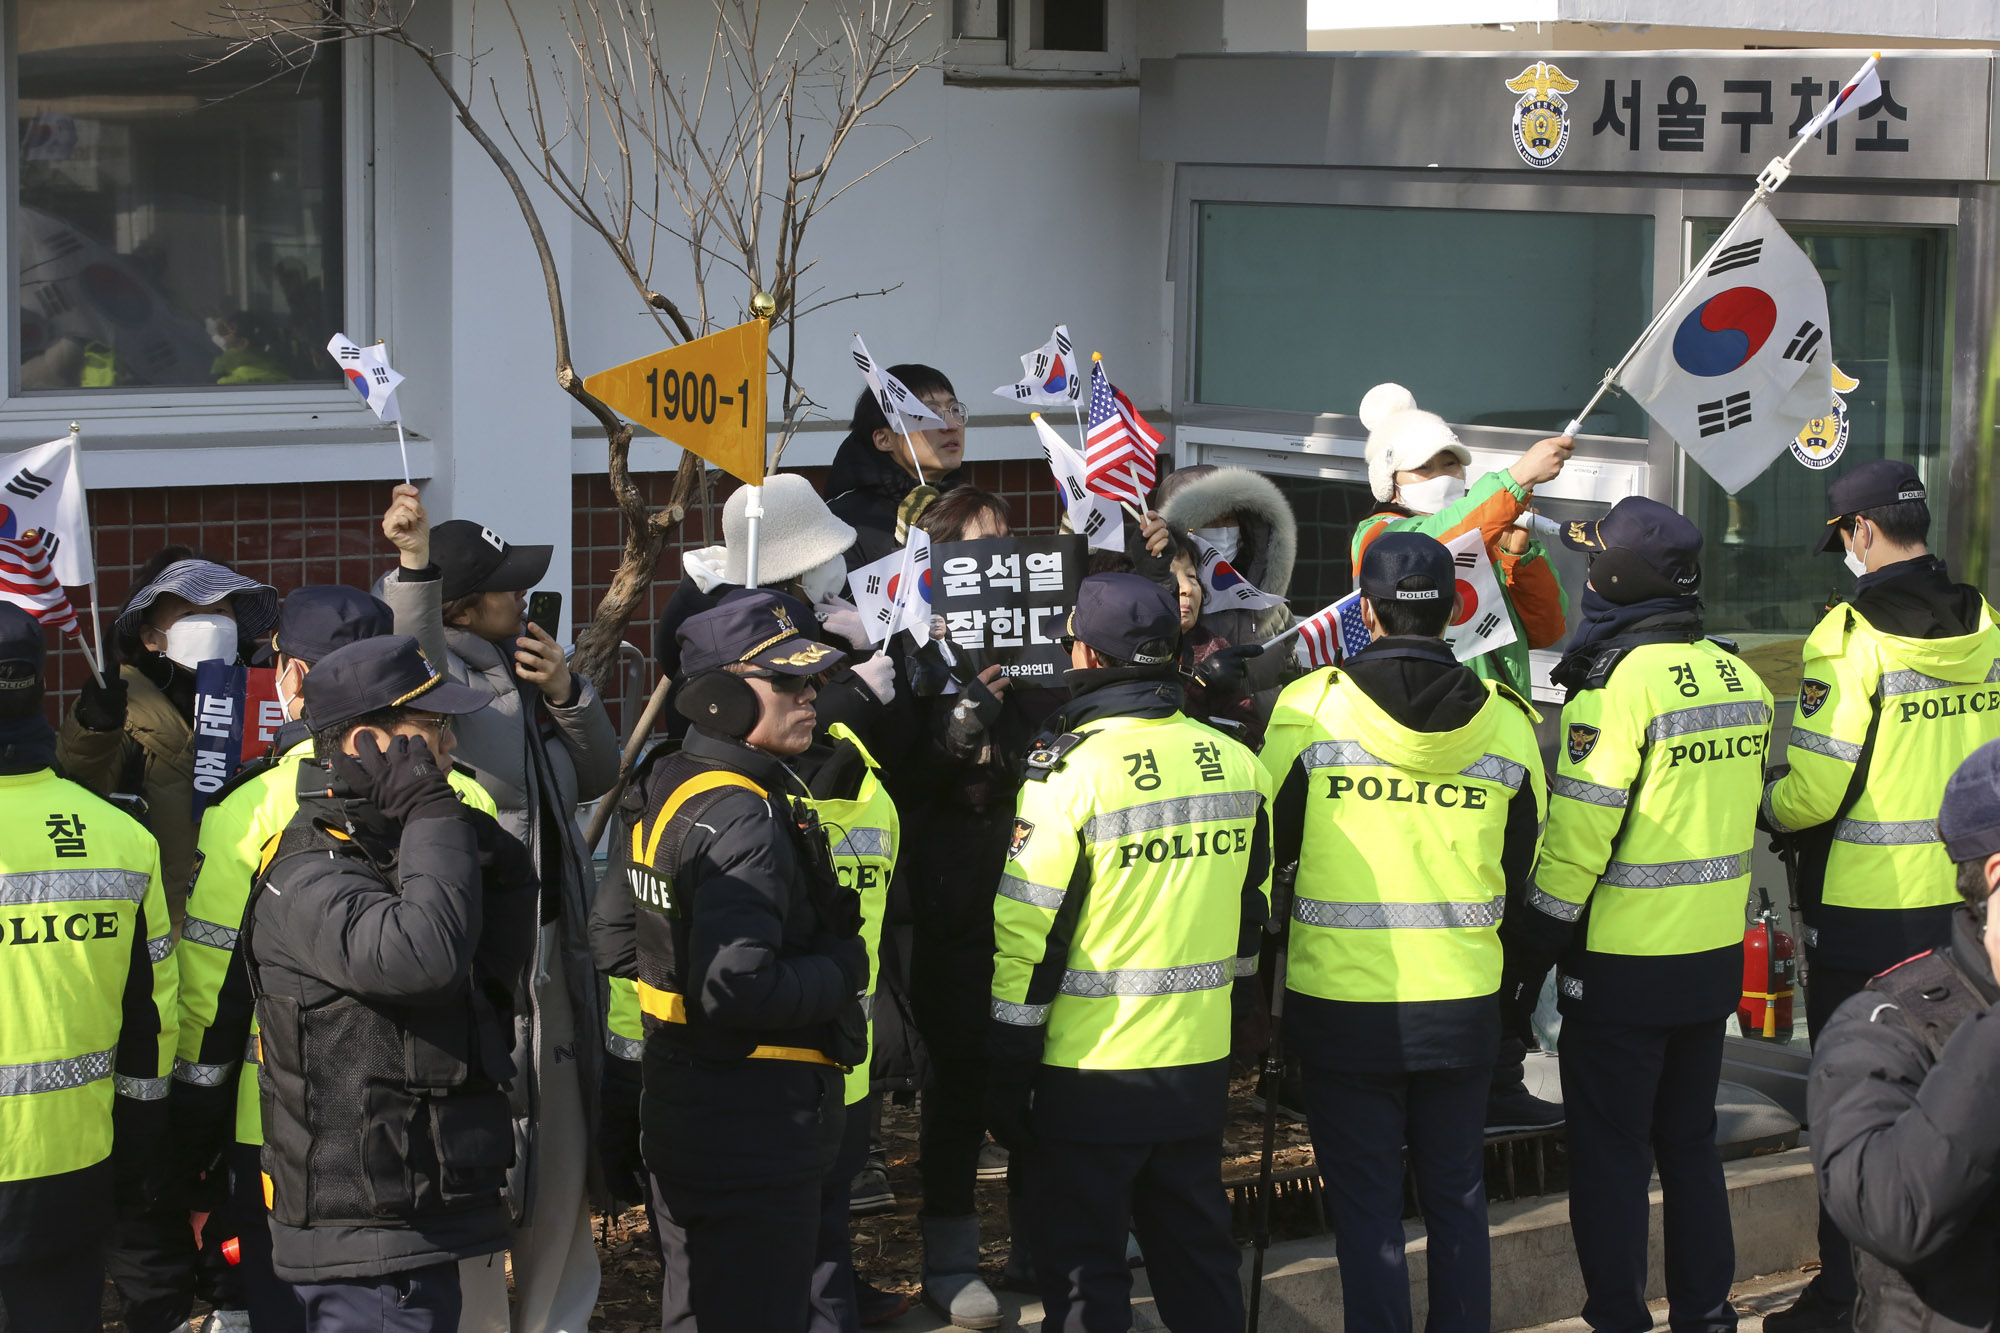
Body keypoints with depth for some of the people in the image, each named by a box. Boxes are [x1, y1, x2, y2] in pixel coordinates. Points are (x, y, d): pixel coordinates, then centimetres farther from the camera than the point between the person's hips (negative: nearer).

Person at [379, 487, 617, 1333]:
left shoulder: (522, 674, 12)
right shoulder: (442, 678, -13)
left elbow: (598, 776, 18)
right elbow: (408, 654, -37)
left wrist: (567, 694, 0)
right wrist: (414, 559, -54)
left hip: (554, 955, 9)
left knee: (563, 1158, 18)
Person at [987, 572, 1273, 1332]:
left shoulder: (1070, 770, -15)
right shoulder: (1235, 763, 2)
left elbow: (1030, 935, -13)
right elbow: (1253, 912, 11)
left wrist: (1008, 1074, -5)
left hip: (1092, 1071, -5)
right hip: (1200, 1064, 5)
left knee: (1083, 1269, 5)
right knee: (1199, 1254, 17)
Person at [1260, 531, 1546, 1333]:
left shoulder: (1307, 710, -10)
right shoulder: (1505, 722, -1)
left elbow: (1263, 848, -1)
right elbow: (1527, 876, 7)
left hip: (1341, 1003, -2)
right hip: (1464, 1002, 2)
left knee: (1367, 1207, 5)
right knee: (1457, 1199, 15)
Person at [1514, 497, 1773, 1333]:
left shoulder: (1619, 684, -18)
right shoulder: (1740, 681, 5)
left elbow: (1577, 836, -18)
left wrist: (1532, 951, -10)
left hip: (1623, 963, -7)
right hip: (1716, 952, 7)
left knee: (1611, 1154, 2)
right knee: (1690, 1141, 17)